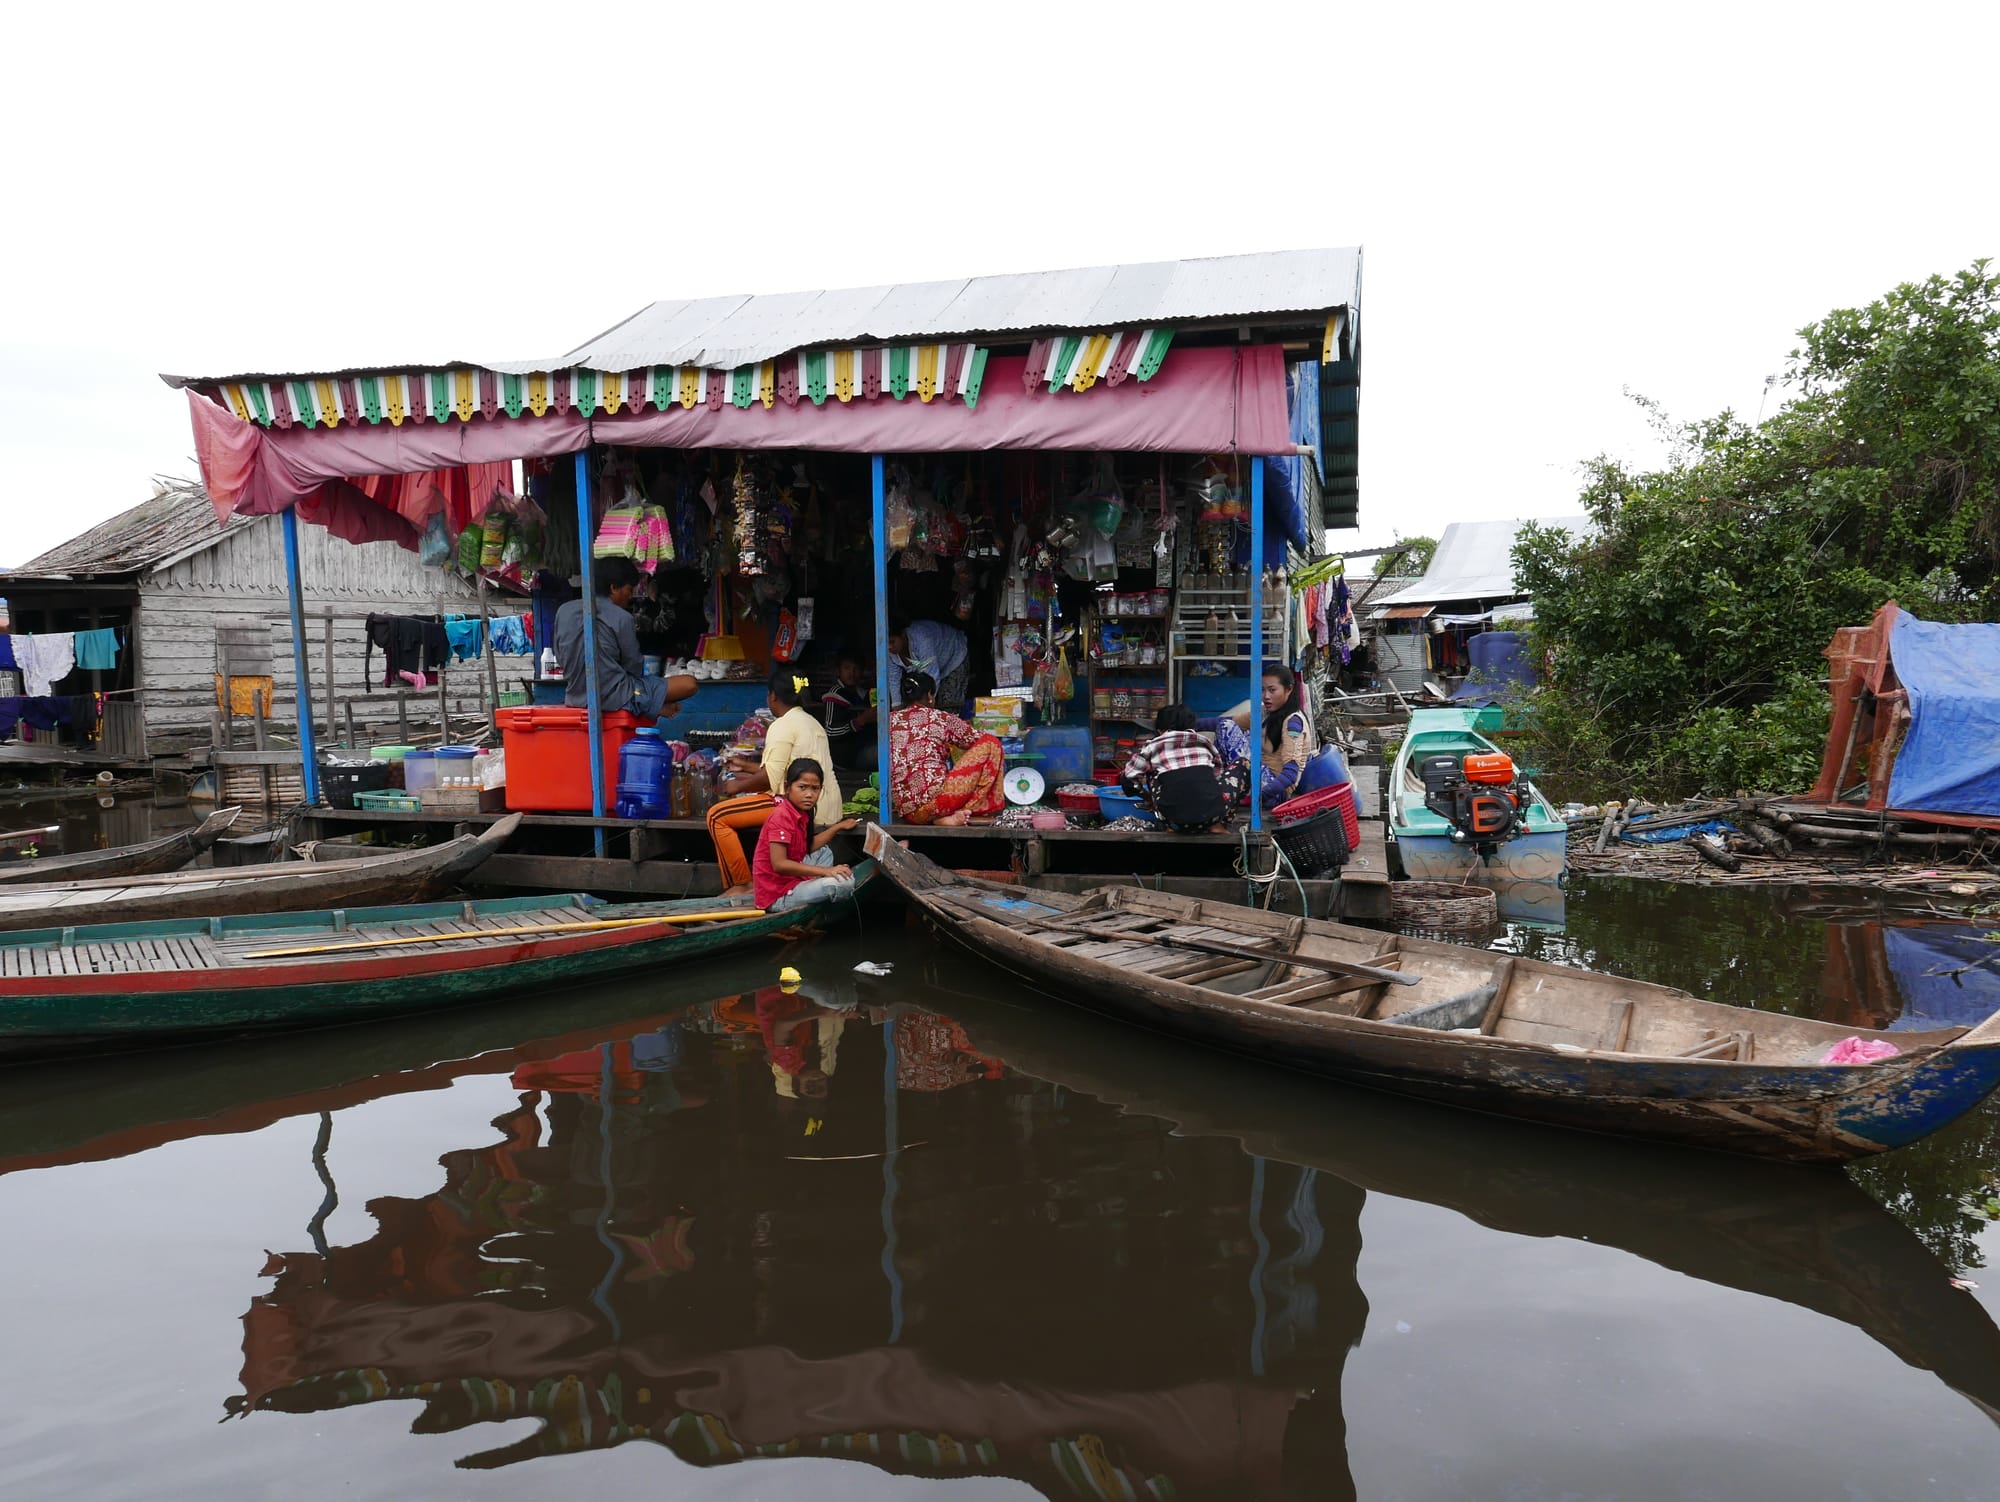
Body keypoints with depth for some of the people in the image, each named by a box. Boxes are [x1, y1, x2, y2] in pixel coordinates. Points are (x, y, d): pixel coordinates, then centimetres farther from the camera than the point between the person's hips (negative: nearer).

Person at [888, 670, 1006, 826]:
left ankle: (949, 815, 4)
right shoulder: (941, 718, 5)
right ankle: (969, 809, 3)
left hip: (907, 812, 5)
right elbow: (978, 741, 15)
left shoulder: (890, 721, 15)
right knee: (991, 744, 7)